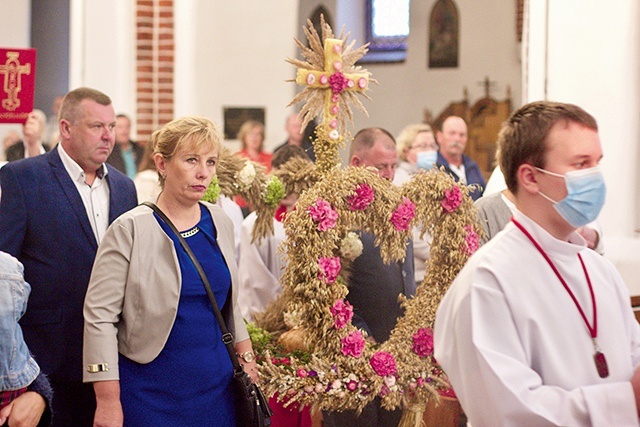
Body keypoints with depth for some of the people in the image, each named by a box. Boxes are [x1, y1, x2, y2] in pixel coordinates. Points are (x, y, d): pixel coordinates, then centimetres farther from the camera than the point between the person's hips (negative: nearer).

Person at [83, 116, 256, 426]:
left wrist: (246, 359, 11)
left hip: (217, 388, 5)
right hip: (151, 393, -5)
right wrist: (107, 400, -16)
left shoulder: (220, 223, 8)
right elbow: (100, 314, -12)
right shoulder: (130, 230, -10)